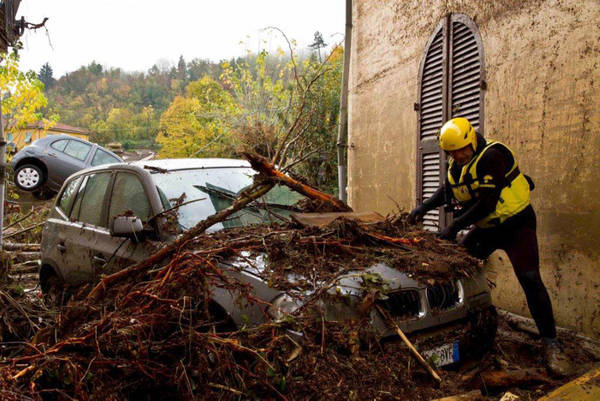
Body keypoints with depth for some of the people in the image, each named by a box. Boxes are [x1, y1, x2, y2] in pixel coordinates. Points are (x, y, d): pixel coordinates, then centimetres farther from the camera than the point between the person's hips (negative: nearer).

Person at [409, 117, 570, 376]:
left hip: (515, 223, -8)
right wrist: (423, 208, 2)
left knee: (530, 281, -14)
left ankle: (550, 343, -3)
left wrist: (455, 226, -27)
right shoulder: (457, 164, 1)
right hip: (485, 227, 8)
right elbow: (447, 190, 16)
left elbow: (487, 203, -29)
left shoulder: (491, 156, -25)